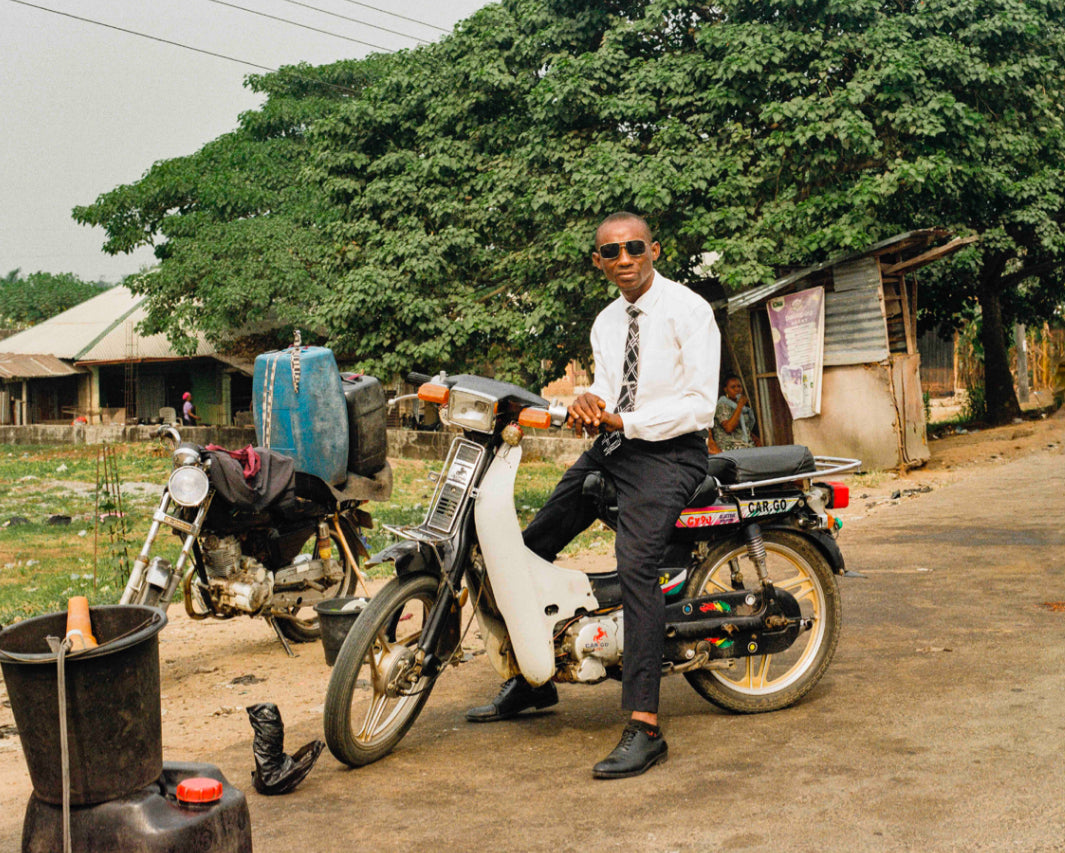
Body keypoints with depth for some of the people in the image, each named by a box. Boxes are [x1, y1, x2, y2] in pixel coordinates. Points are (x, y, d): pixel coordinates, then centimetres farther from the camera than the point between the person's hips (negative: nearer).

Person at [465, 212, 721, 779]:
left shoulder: (689, 310, -8)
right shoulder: (606, 322, 15)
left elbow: (700, 405, -14)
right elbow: (605, 391, 12)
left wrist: (623, 421, -21)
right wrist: (588, 404, -13)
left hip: (668, 451, -8)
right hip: (610, 448, 8)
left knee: (636, 565, -29)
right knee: (530, 548, 8)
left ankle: (643, 729, -30)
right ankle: (532, 681, 25)